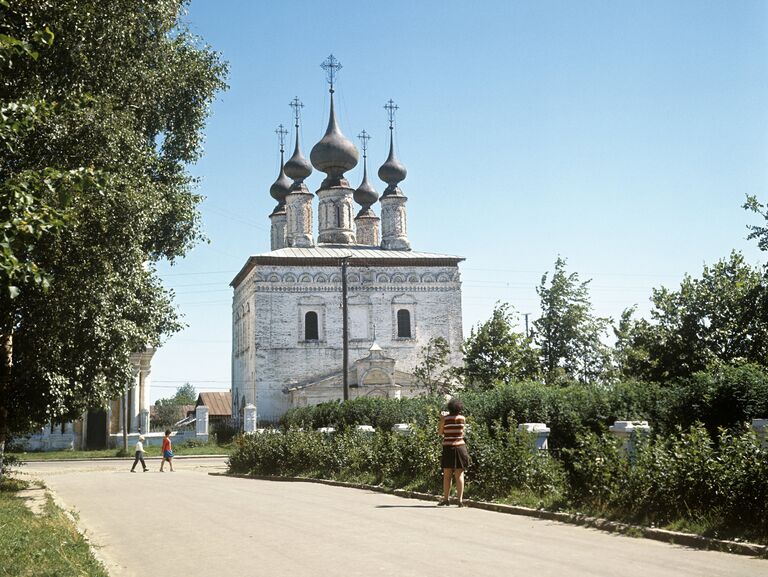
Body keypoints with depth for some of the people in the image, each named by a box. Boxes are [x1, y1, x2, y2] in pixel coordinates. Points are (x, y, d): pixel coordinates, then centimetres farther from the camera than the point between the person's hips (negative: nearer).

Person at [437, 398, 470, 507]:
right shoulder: (462, 418, 0)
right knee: (459, 475, 3)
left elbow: (440, 432, 5)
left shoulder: (446, 418, -6)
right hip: (460, 447, 1)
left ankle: (446, 499, 13)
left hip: (448, 448, -1)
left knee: (447, 475, 10)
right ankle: (460, 500, -1)